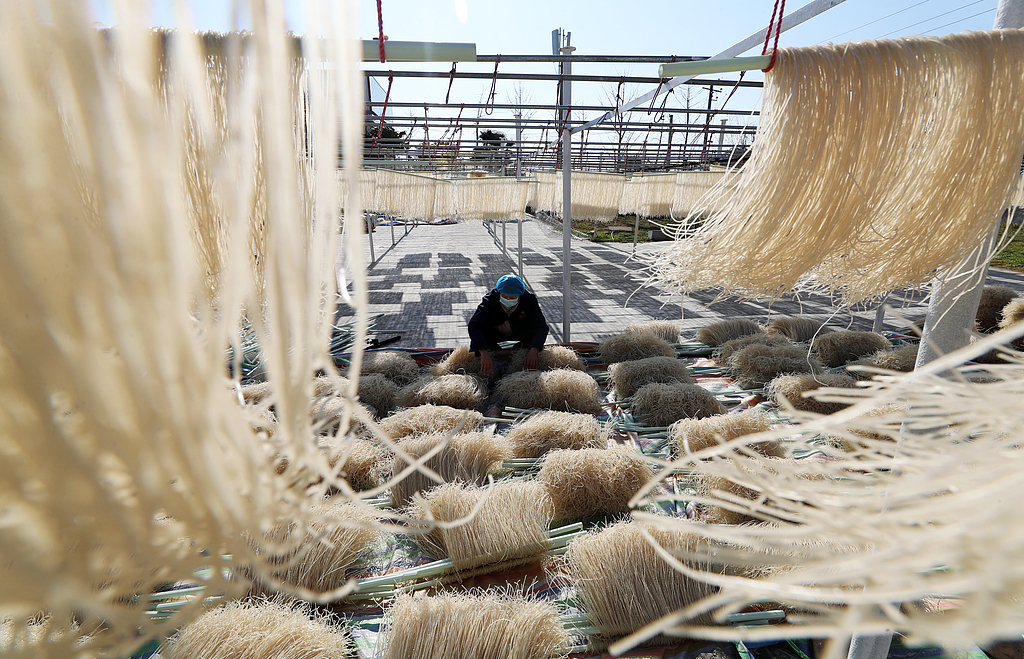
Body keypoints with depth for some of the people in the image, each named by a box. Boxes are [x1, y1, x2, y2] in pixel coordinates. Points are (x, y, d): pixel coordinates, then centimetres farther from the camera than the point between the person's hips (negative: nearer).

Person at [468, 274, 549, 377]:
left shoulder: (529, 299, -30)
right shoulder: (489, 300, -33)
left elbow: (541, 326, -34)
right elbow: (475, 325, -41)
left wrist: (533, 351, -53)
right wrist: (484, 353, -57)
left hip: (520, 333, 1)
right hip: (495, 334, 0)